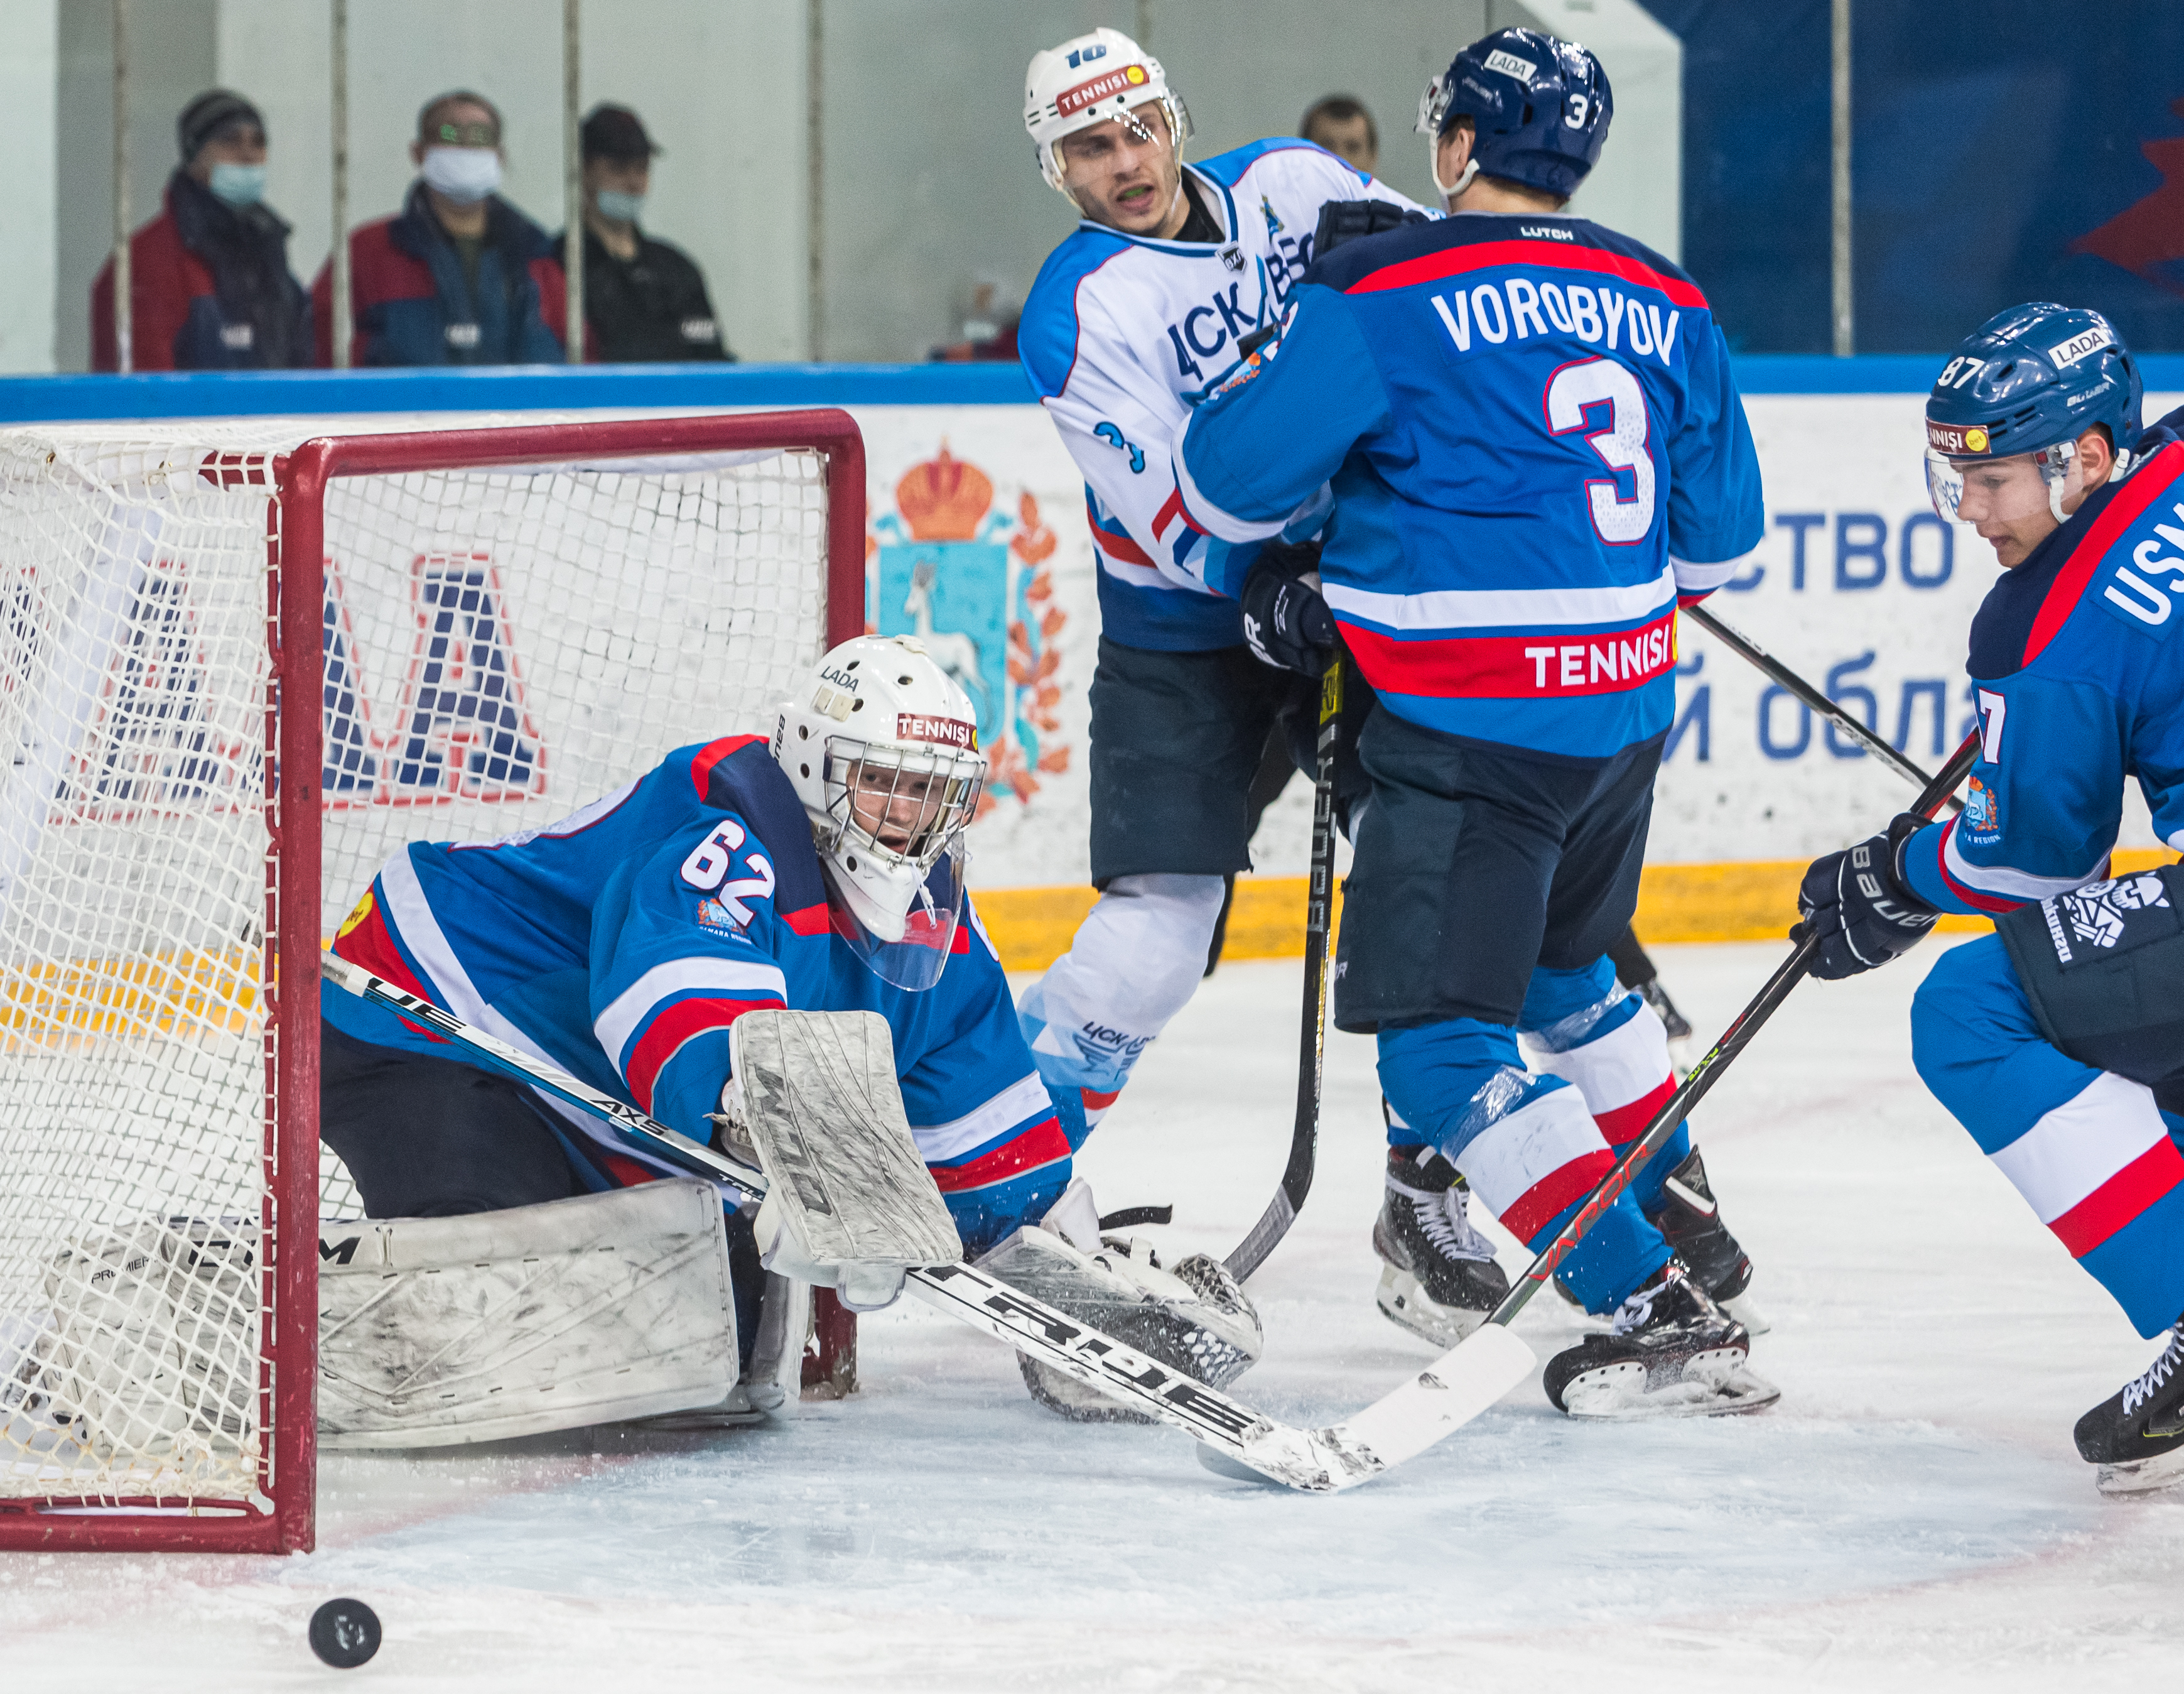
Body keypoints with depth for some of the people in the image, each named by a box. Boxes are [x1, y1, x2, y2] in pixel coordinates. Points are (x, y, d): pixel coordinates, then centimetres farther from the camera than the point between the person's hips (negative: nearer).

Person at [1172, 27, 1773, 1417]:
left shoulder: (1385, 295, -11)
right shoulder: (1664, 303, 8)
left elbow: (1230, 473, -7)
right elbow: (1719, 531, 16)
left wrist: (1258, 569, 14)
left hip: (1471, 725, -7)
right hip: (1626, 709, 7)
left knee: (1444, 1041, -5)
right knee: (1560, 969, 30)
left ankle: (1663, 1316, -12)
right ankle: (1688, 1229, 41)